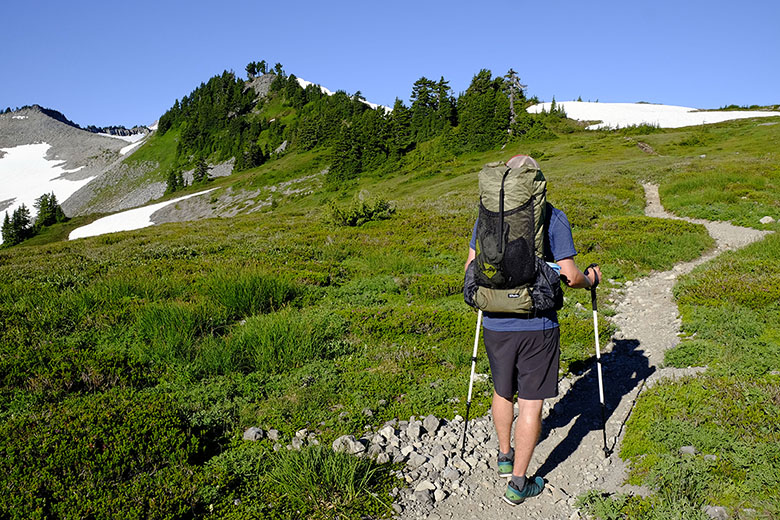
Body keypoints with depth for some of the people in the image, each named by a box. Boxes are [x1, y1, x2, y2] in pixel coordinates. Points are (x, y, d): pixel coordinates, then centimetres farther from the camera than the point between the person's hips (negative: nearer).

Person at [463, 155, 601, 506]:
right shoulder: (553, 218, -7)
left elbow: (471, 268, 7)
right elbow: (568, 275, -10)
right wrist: (590, 279, 12)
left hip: (495, 323, 3)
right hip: (537, 325, -3)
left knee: (502, 391, 22)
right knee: (531, 402, 8)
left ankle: (505, 456, 41)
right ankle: (518, 483, 16)